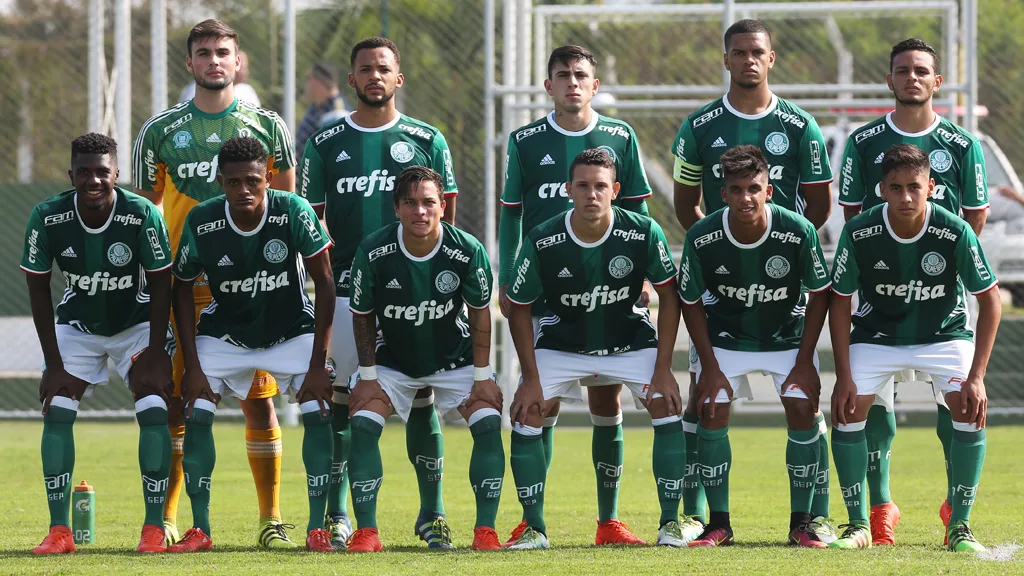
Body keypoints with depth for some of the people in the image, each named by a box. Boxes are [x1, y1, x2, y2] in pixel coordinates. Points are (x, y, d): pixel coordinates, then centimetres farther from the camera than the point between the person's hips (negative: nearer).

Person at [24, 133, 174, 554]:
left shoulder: (142, 215, -26)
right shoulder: (48, 218, -22)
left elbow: (161, 286, -15)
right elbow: (38, 289, -10)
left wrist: (155, 358, -17)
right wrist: (54, 363, -12)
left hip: (138, 324, -1)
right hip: (78, 326, 1)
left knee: (153, 412, -16)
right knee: (57, 412, -12)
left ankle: (154, 528, -9)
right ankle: (59, 530, -9)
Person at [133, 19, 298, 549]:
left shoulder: (267, 127, 6)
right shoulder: (160, 132, 7)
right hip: (182, 287, 0)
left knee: (259, 401, 0)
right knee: (175, 401, -2)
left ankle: (271, 519, 6)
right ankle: (166, 519, 5)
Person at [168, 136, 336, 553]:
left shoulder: (294, 213, -26)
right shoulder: (202, 222, -22)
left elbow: (324, 284, -18)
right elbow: (182, 288, -7)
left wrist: (317, 363, -20)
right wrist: (192, 365, -11)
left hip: (292, 330, -1)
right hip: (224, 333, 1)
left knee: (318, 415, -17)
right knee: (195, 413, -14)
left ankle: (317, 527, -8)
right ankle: (199, 529, -4)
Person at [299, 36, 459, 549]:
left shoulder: (426, 140, 7)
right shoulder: (326, 143, 7)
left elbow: (444, 220, 8)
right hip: (346, 288, 0)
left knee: (421, 400, -1)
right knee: (339, 398, -1)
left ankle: (432, 513, 6)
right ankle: (337, 516, 6)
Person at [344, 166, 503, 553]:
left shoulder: (468, 251, -23)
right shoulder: (373, 253, -24)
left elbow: (479, 311, -8)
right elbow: (363, 314, -7)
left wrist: (482, 375, -8)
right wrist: (367, 374, -9)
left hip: (454, 357, 0)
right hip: (392, 358, 0)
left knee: (489, 425, -17)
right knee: (363, 426, -19)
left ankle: (485, 530, -10)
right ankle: (366, 532, -13)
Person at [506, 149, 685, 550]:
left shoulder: (643, 234, -21)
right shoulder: (541, 243, -21)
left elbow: (668, 297, -9)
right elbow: (519, 309, -7)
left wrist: (662, 369, -13)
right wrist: (531, 378, -11)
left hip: (631, 342, 0)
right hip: (561, 346, 0)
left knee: (668, 410, -18)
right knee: (525, 418, -15)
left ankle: (670, 523, -8)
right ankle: (534, 529, -3)